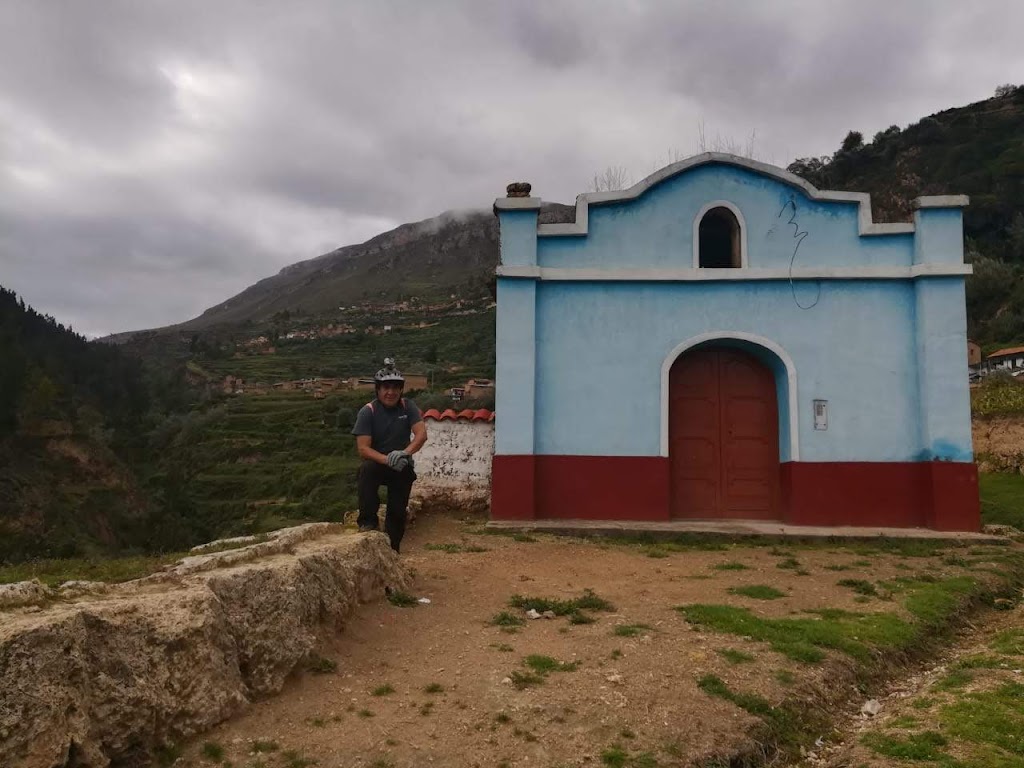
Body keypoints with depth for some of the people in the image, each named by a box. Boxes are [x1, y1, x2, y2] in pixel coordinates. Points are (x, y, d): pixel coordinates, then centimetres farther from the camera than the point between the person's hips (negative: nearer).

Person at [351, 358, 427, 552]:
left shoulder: (408, 407, -7)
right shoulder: (368, 411, -13)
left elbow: (421, 434, -18)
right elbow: (363, 448, -20)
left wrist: (405, 452, -38)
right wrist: (387, 460, -37)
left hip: (402, 467, 2)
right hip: (377, 463, -2)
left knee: (398, 511, 0)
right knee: (367, 469, -35)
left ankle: (392, 550, 21)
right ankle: (368, 521, -21)